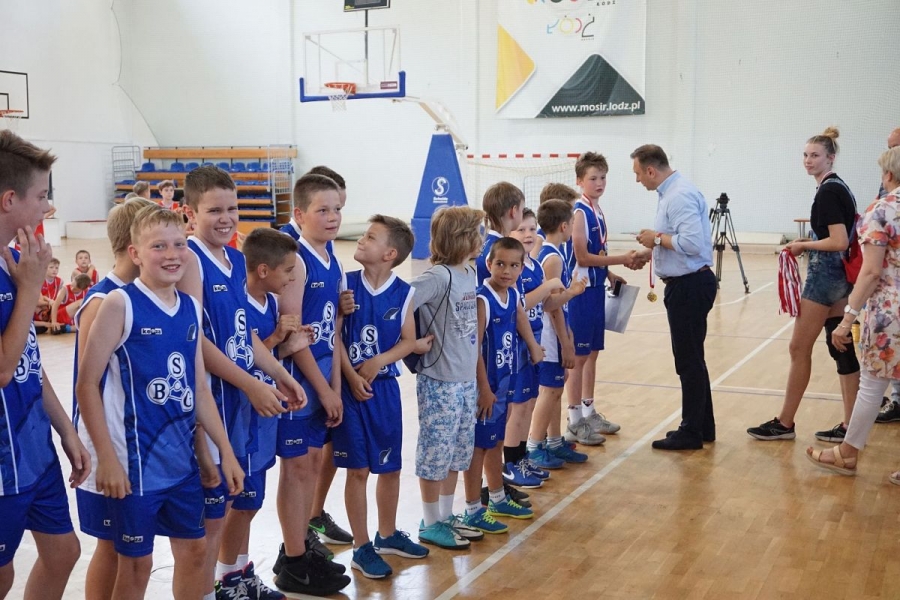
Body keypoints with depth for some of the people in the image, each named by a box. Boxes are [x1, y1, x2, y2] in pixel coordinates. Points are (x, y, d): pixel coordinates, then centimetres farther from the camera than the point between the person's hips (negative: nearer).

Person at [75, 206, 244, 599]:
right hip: (135, 460, -6)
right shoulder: (119, 304, -12)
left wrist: (226, 451, 10)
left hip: (182, 457, 6)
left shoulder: (192, 308, 6)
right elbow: (87, 385, -12)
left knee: (194, 550, 15)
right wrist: (107, 458, -15)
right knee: (136, 562, 7)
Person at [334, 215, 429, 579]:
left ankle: (387, 535, 33)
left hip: (385, 386, 3)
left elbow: (409, 341, 0)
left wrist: (378, 362, -15)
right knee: (358, 469, 3)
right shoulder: (346, 284, -7)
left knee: (390, 466, 13)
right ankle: (361, 547, 15)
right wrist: (351, 377, -15)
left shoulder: (403, 293, -3)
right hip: (350, 385, -2)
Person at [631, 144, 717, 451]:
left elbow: (692, 241, -29)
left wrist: (657, 237, -17)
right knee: (692, 360, 17)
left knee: (689, 361, -2)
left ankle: (691, 433, 8)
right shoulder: (672, 192, 13)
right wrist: (650, 252, 15)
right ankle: (702, 426, 27)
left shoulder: (680, 195, -20)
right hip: (685, 284, 11)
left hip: (689, 285, -11)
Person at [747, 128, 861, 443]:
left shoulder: (827, 192, -16)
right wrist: (807, 245, 10)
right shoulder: (838, 187, 13)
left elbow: (839, 242, -23)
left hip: (825, 276, -10)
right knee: (842, 348, 9)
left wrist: (803, 245, -11)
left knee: (799, 348, -1)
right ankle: (849, 426, 12)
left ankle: (785, 423, 8)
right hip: (838, 276, 10)